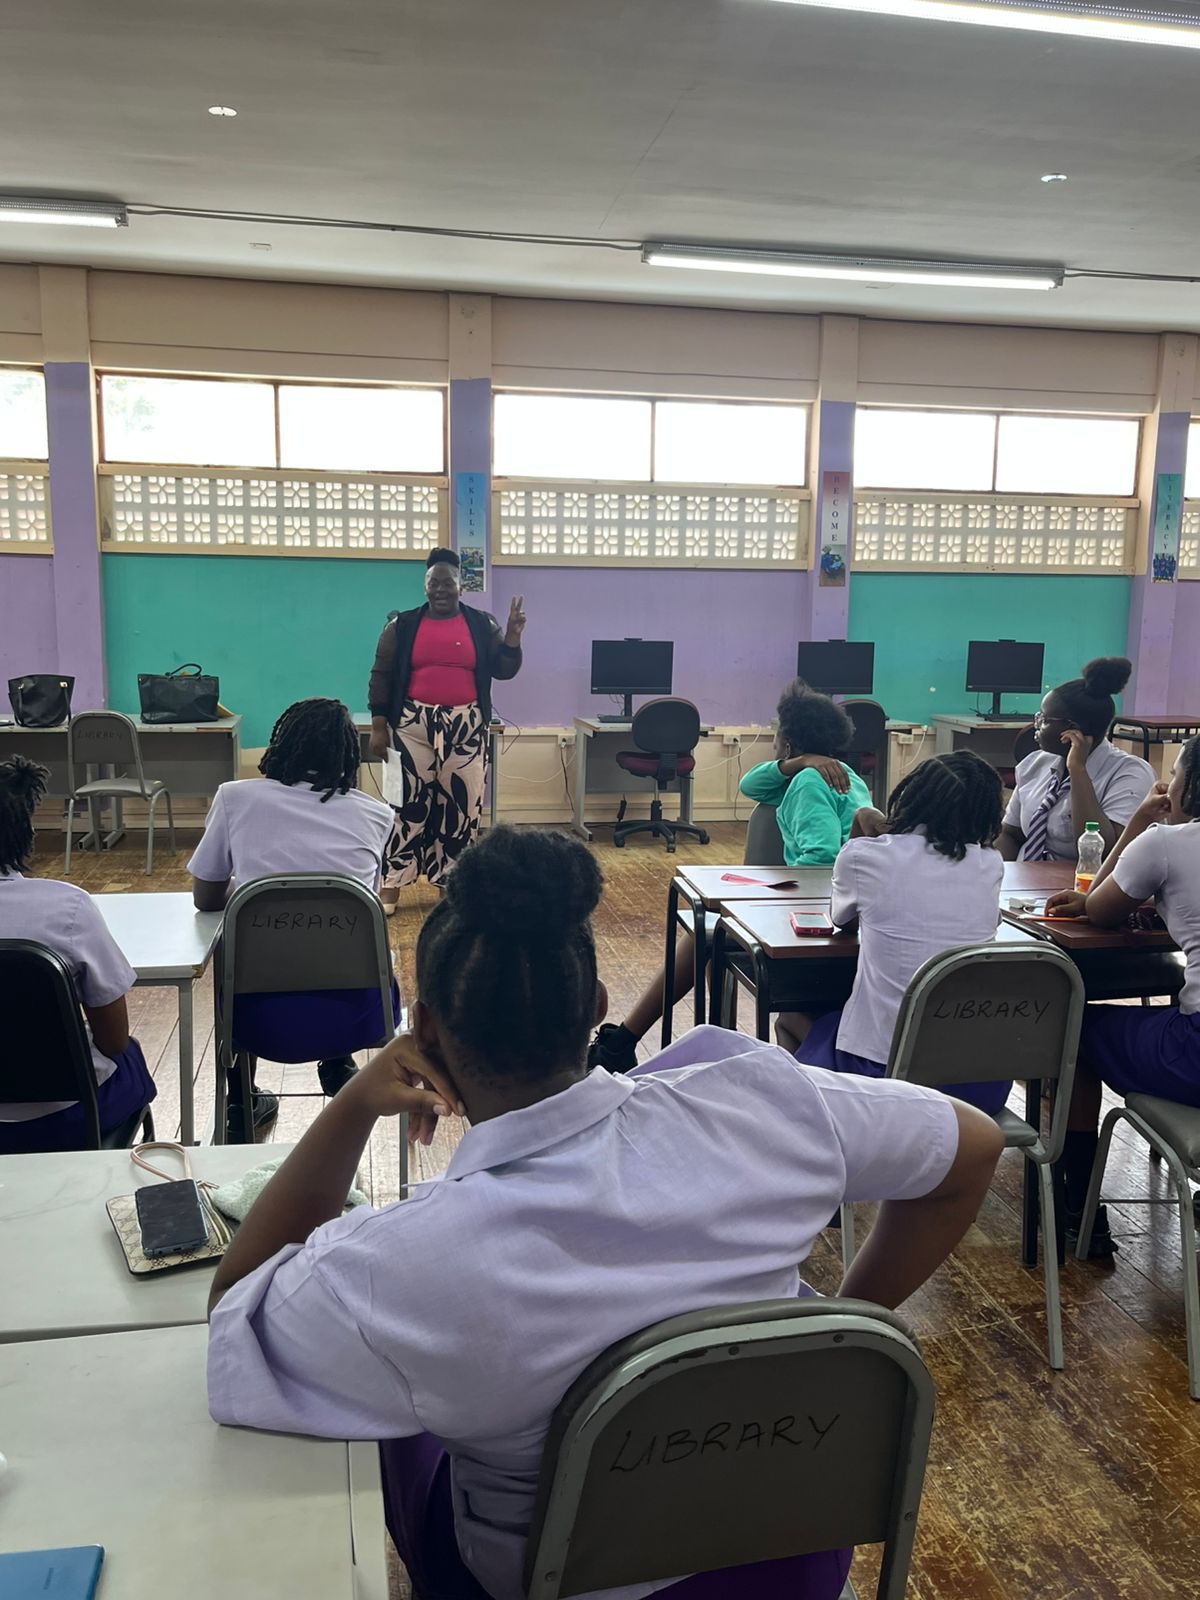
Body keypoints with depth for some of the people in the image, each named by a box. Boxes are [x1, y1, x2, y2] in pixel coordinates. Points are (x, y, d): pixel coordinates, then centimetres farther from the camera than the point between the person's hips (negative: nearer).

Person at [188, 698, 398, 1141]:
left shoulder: (235, 798, 1)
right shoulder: (377, 816, 4)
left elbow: (205, 899, 11)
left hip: (263, 1018, 0)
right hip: (353, 1014, 1)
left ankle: (239, 1105, 39)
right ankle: (338, 1069, 40)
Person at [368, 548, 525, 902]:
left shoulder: (482, 625, 5)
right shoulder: (402, 626, 2)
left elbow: (504, 670, 4)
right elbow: (381, 677, 2)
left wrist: (513, 634, -11)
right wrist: (378, 727, -4)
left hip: (466, 727, 1)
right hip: (412, 726, -1)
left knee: (462, 803, 3)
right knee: (407, 802, -1)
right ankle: (392, 885, 4)